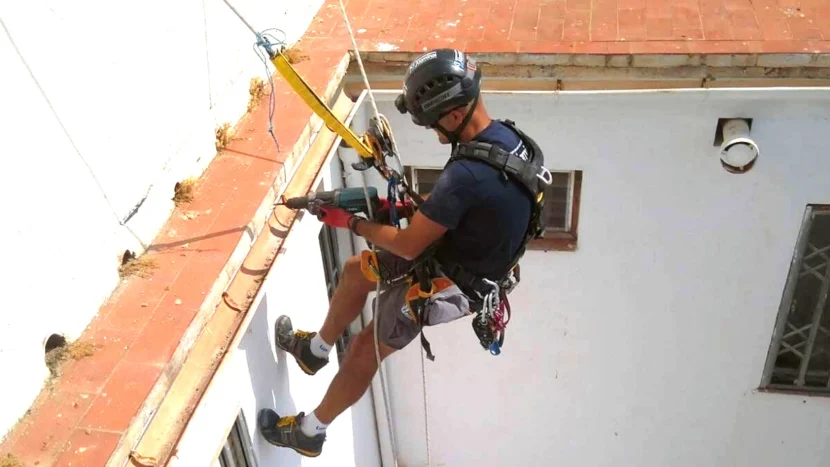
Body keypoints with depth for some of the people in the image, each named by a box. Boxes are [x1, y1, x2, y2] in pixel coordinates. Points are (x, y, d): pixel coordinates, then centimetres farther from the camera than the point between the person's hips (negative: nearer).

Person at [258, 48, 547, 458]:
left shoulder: (467, 173, -36)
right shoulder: (506, 137, -6)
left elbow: (409, 245, -25)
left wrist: (351, 223, -10)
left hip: (448, 285, -9)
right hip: (462, 259, 9)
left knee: (365, 352, 8)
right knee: (355, 271, 20)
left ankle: (309, 432, 29)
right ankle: (315, 350, 42)